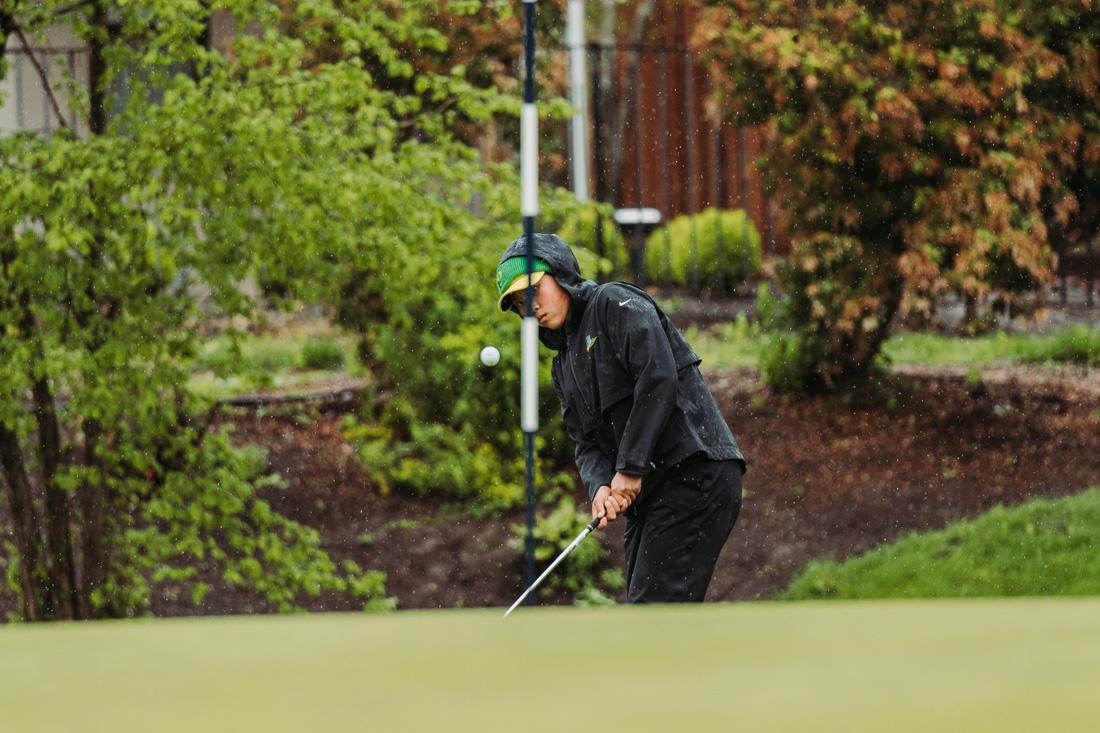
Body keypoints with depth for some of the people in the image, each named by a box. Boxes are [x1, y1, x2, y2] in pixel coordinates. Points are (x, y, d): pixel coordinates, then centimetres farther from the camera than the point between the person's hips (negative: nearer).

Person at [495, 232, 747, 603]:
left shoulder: (616, 304, -2)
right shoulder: (564, 367, 23)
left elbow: (658, 379, -15)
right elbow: (587, 443, 16)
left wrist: (630, 468, -16)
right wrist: (600, 486, -8)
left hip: (696, 472, -9)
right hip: (645, 496, 9)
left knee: (652, 606, -18)